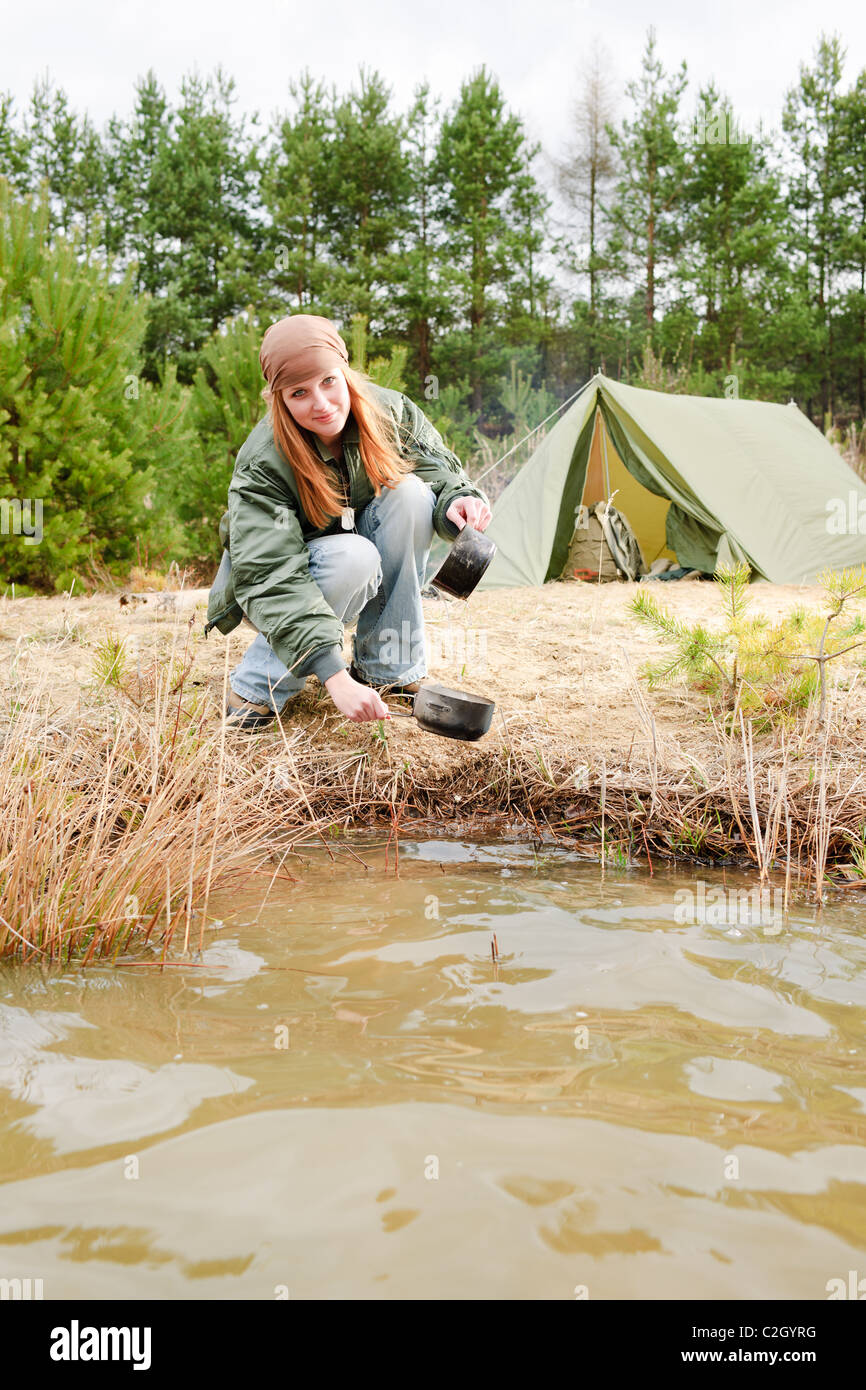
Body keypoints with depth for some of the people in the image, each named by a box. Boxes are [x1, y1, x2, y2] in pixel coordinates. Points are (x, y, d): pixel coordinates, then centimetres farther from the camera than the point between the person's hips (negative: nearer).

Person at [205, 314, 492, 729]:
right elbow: (270, 579, -38)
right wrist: (335, 677, -48)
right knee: (352, 555, -36)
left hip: (367, 583, 5)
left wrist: (460, 500, -34)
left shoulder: (389, 411, -18)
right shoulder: (262, 464, -31)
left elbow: (441, 474, -7)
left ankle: (389, 668, -14)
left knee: (410, 493, -23)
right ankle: (256, 687, -18)